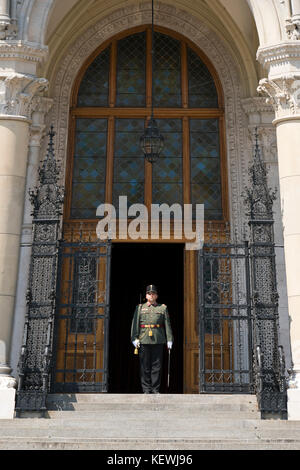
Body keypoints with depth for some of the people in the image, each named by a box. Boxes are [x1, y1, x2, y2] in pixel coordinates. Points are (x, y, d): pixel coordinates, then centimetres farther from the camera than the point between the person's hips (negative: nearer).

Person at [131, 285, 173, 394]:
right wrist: (134, 338, -5)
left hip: (158, 341, 0)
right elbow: (135, 324, 5)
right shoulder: (139, 308, 10)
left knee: (157, 366, 2)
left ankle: (155, 390, 10)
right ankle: (146, 390, 9)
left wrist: (169, 340, 1)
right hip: (144, 341, 0)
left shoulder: (163, 308, 10)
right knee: (145, 366, 1)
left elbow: (167, 325, 7)